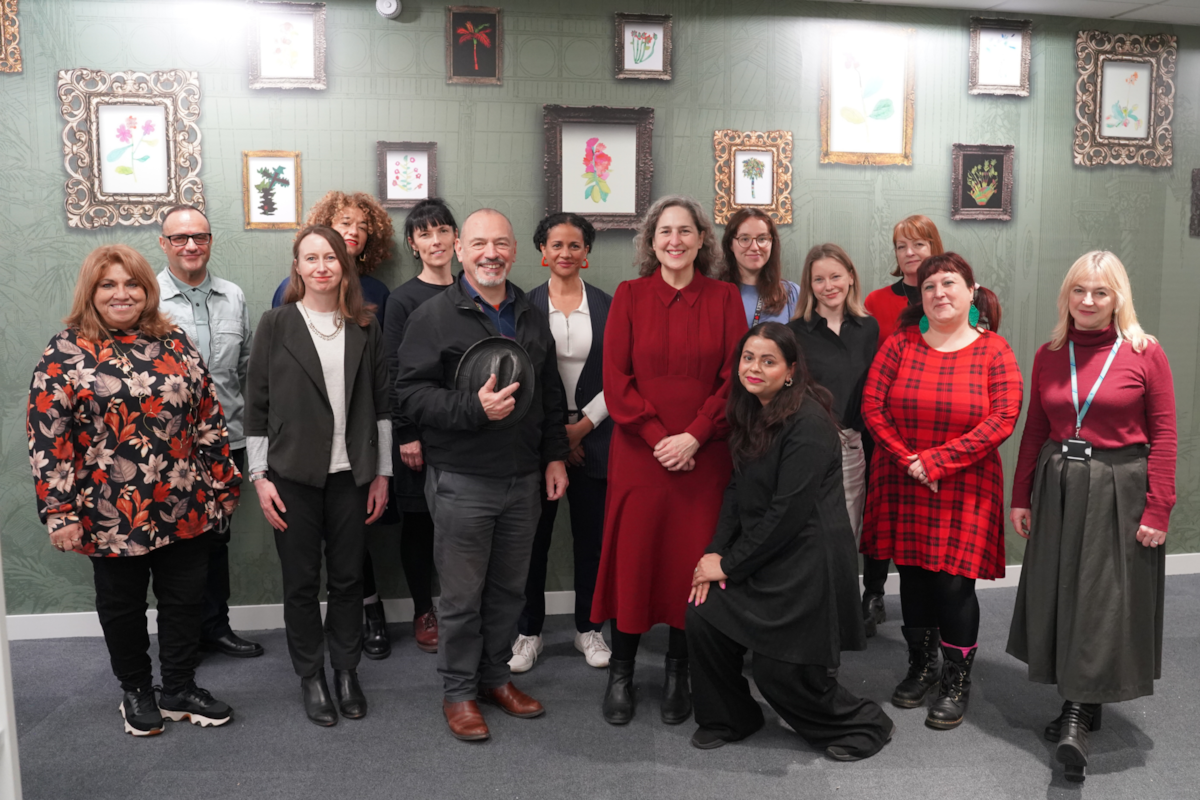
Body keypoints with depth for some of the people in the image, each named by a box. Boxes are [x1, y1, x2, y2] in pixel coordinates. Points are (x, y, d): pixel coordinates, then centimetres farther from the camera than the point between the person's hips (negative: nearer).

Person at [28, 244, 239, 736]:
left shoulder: (175, 344, 4)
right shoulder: (65, 355, -6)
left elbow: (208, 418, 8)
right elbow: (47, 439, -8)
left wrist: (223, 482, 7)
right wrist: (61, 513, -11)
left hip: (186, 509, 3)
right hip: (112, 517, -3)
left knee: (185, 600, 12)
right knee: (123, 606, 15)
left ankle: (181, 690, 30)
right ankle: (136, 691, 35)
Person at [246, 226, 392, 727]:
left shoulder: (365, 328, 5)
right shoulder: (276, 325, -1)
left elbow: (380, 404, 7)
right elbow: (257, 405, 0)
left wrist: (382, 473, 5)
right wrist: (260, 476, -4)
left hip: (350, 474, 2)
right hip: (293, 474, -2)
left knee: (348, 577, 10)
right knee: (301, 581, 8)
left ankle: (346, 671, 27)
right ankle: (310, 677, 24)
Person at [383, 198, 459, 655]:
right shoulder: (403, 299, -1)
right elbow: (393, 371, -4)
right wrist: (406, 433, -9)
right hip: (420, 428, -2)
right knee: (419, 521, 6)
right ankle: (423, 613, 21)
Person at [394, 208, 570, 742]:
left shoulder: (531, 317, 13)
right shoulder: (434, 317, -6)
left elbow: (550, 394, 18)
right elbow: (411, 393, -12)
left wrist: (555, 456, 13)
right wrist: (474, 408, -24)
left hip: (523, 478, 5)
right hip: (462, 481, -5)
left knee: (509, 587, 14)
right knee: (462, 594, 4)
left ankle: (496, 676, 31)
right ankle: (458, 692, 20)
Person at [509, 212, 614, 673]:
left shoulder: (607, 307, 5)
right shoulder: (526, 306, 3)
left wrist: (583, 425, -6)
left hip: (592, 436, 1)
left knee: (591, 535, 7)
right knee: (534, 536, 4)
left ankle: (588, 628, 24)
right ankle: (529, 632, 19)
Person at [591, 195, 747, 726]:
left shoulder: (724, 298, 6)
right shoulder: (629, 295, 4)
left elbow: (734, 378, 0)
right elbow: (616, 379, -2)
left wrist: (693, 435, -11)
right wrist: (658, 437, -11)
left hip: (704, 454, 1)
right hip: (638, 452, 0)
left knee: (692, 558, 4)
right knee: (633, 556, 2)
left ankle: (678, 673, 21)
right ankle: (620, 672, 19)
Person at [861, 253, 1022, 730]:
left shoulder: (993, 350, -2)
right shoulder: (900, 345, 2)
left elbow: (1003, 419, -11)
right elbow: (872, 406, -2)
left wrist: (936, 461, -16)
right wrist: (909, 461, -11)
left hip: (963, 490, -2)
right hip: (902, 487, 2)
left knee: (954, 582, -1)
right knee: (913, 575, 11)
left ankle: (957, 681, 17)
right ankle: (920, 668, 28)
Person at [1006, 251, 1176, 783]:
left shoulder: (1145, 354, -6)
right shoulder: (1049, 355, 5)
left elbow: (1163, 436, -7)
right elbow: (1034, 432, 9)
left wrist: (1158, 509, -11)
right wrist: (1020, 497, 7)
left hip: (1118, 489, -4)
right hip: (1057, 486, 4)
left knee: (1104, 599, 1)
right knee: (1059, 593, 9)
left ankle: (1076, 716, 8)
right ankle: (1082, 705, 26)